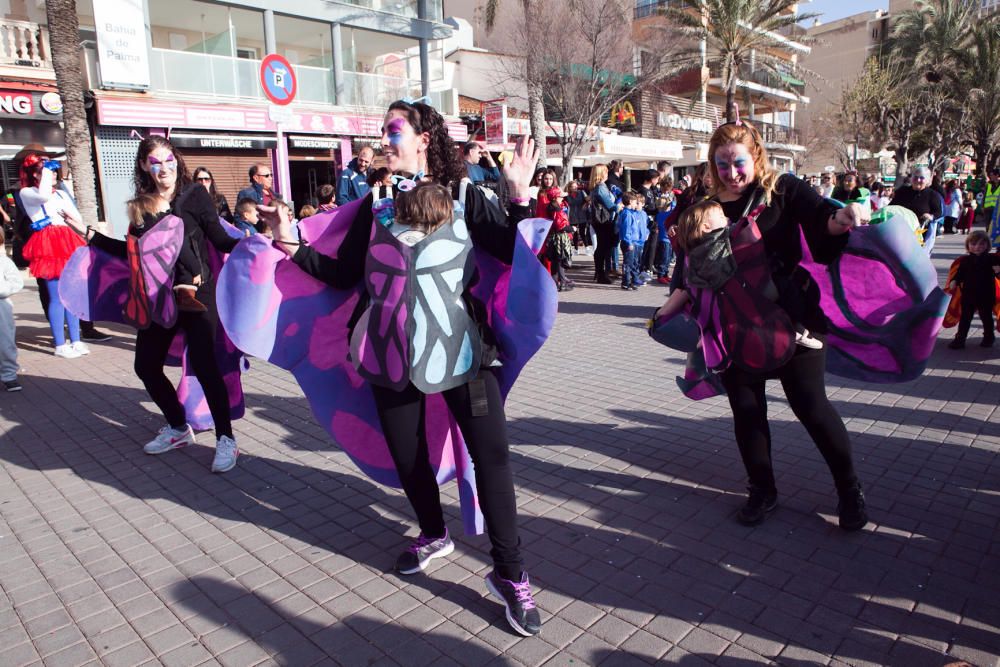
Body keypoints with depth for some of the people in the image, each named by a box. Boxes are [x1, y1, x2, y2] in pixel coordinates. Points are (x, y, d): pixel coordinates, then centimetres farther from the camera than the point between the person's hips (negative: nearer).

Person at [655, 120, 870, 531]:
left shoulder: (784, 190, -1)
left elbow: (821, 219, -16)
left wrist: (843, 216, -39)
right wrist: (668, 311, -1)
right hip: (736, 326, 3)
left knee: (810, 404, 0)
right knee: (746, 410, 9)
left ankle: (849, 489, 22)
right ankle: (762, 491, 28)